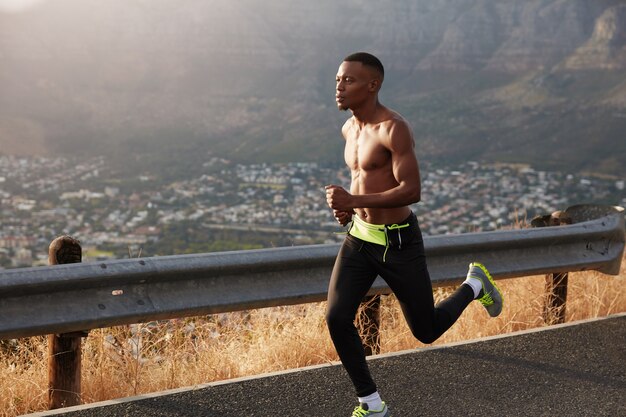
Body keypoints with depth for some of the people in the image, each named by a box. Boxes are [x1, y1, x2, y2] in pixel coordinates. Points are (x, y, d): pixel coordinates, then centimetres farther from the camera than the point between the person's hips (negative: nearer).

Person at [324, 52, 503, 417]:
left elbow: (412, 191, -27)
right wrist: (347, 205, 3)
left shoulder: (395, 128, -22)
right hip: (360, 237, 7)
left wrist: (353, 201, -31)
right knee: (337, 319, -10)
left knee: (427, 331, 7)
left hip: (399, 243, -7)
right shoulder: (350, 128, 5)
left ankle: (474, 285, 37)